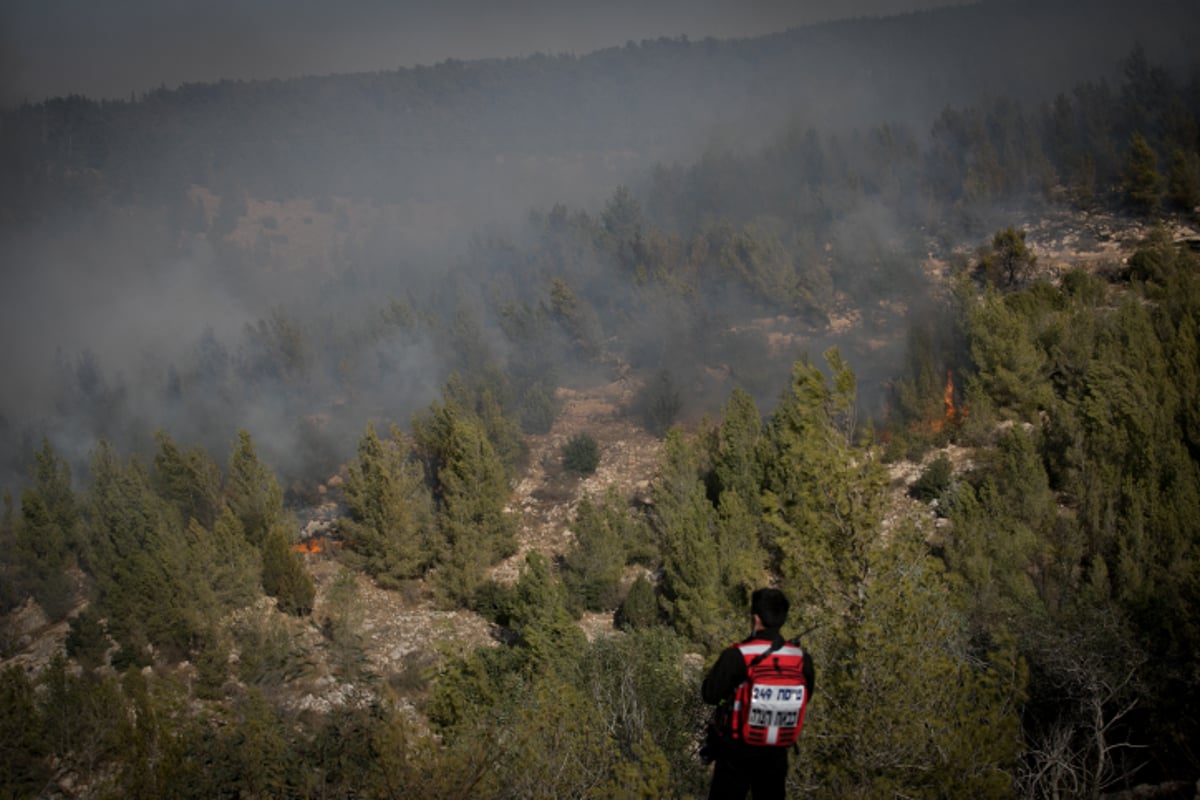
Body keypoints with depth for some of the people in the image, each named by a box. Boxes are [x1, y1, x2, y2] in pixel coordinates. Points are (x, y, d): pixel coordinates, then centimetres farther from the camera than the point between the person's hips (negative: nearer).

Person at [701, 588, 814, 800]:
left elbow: (710, 695, -12)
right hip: (776, 750, 3)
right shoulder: (801, 658, -9)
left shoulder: (737, 656, -21)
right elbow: (804, 697, 6)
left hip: (737, 749, -3)